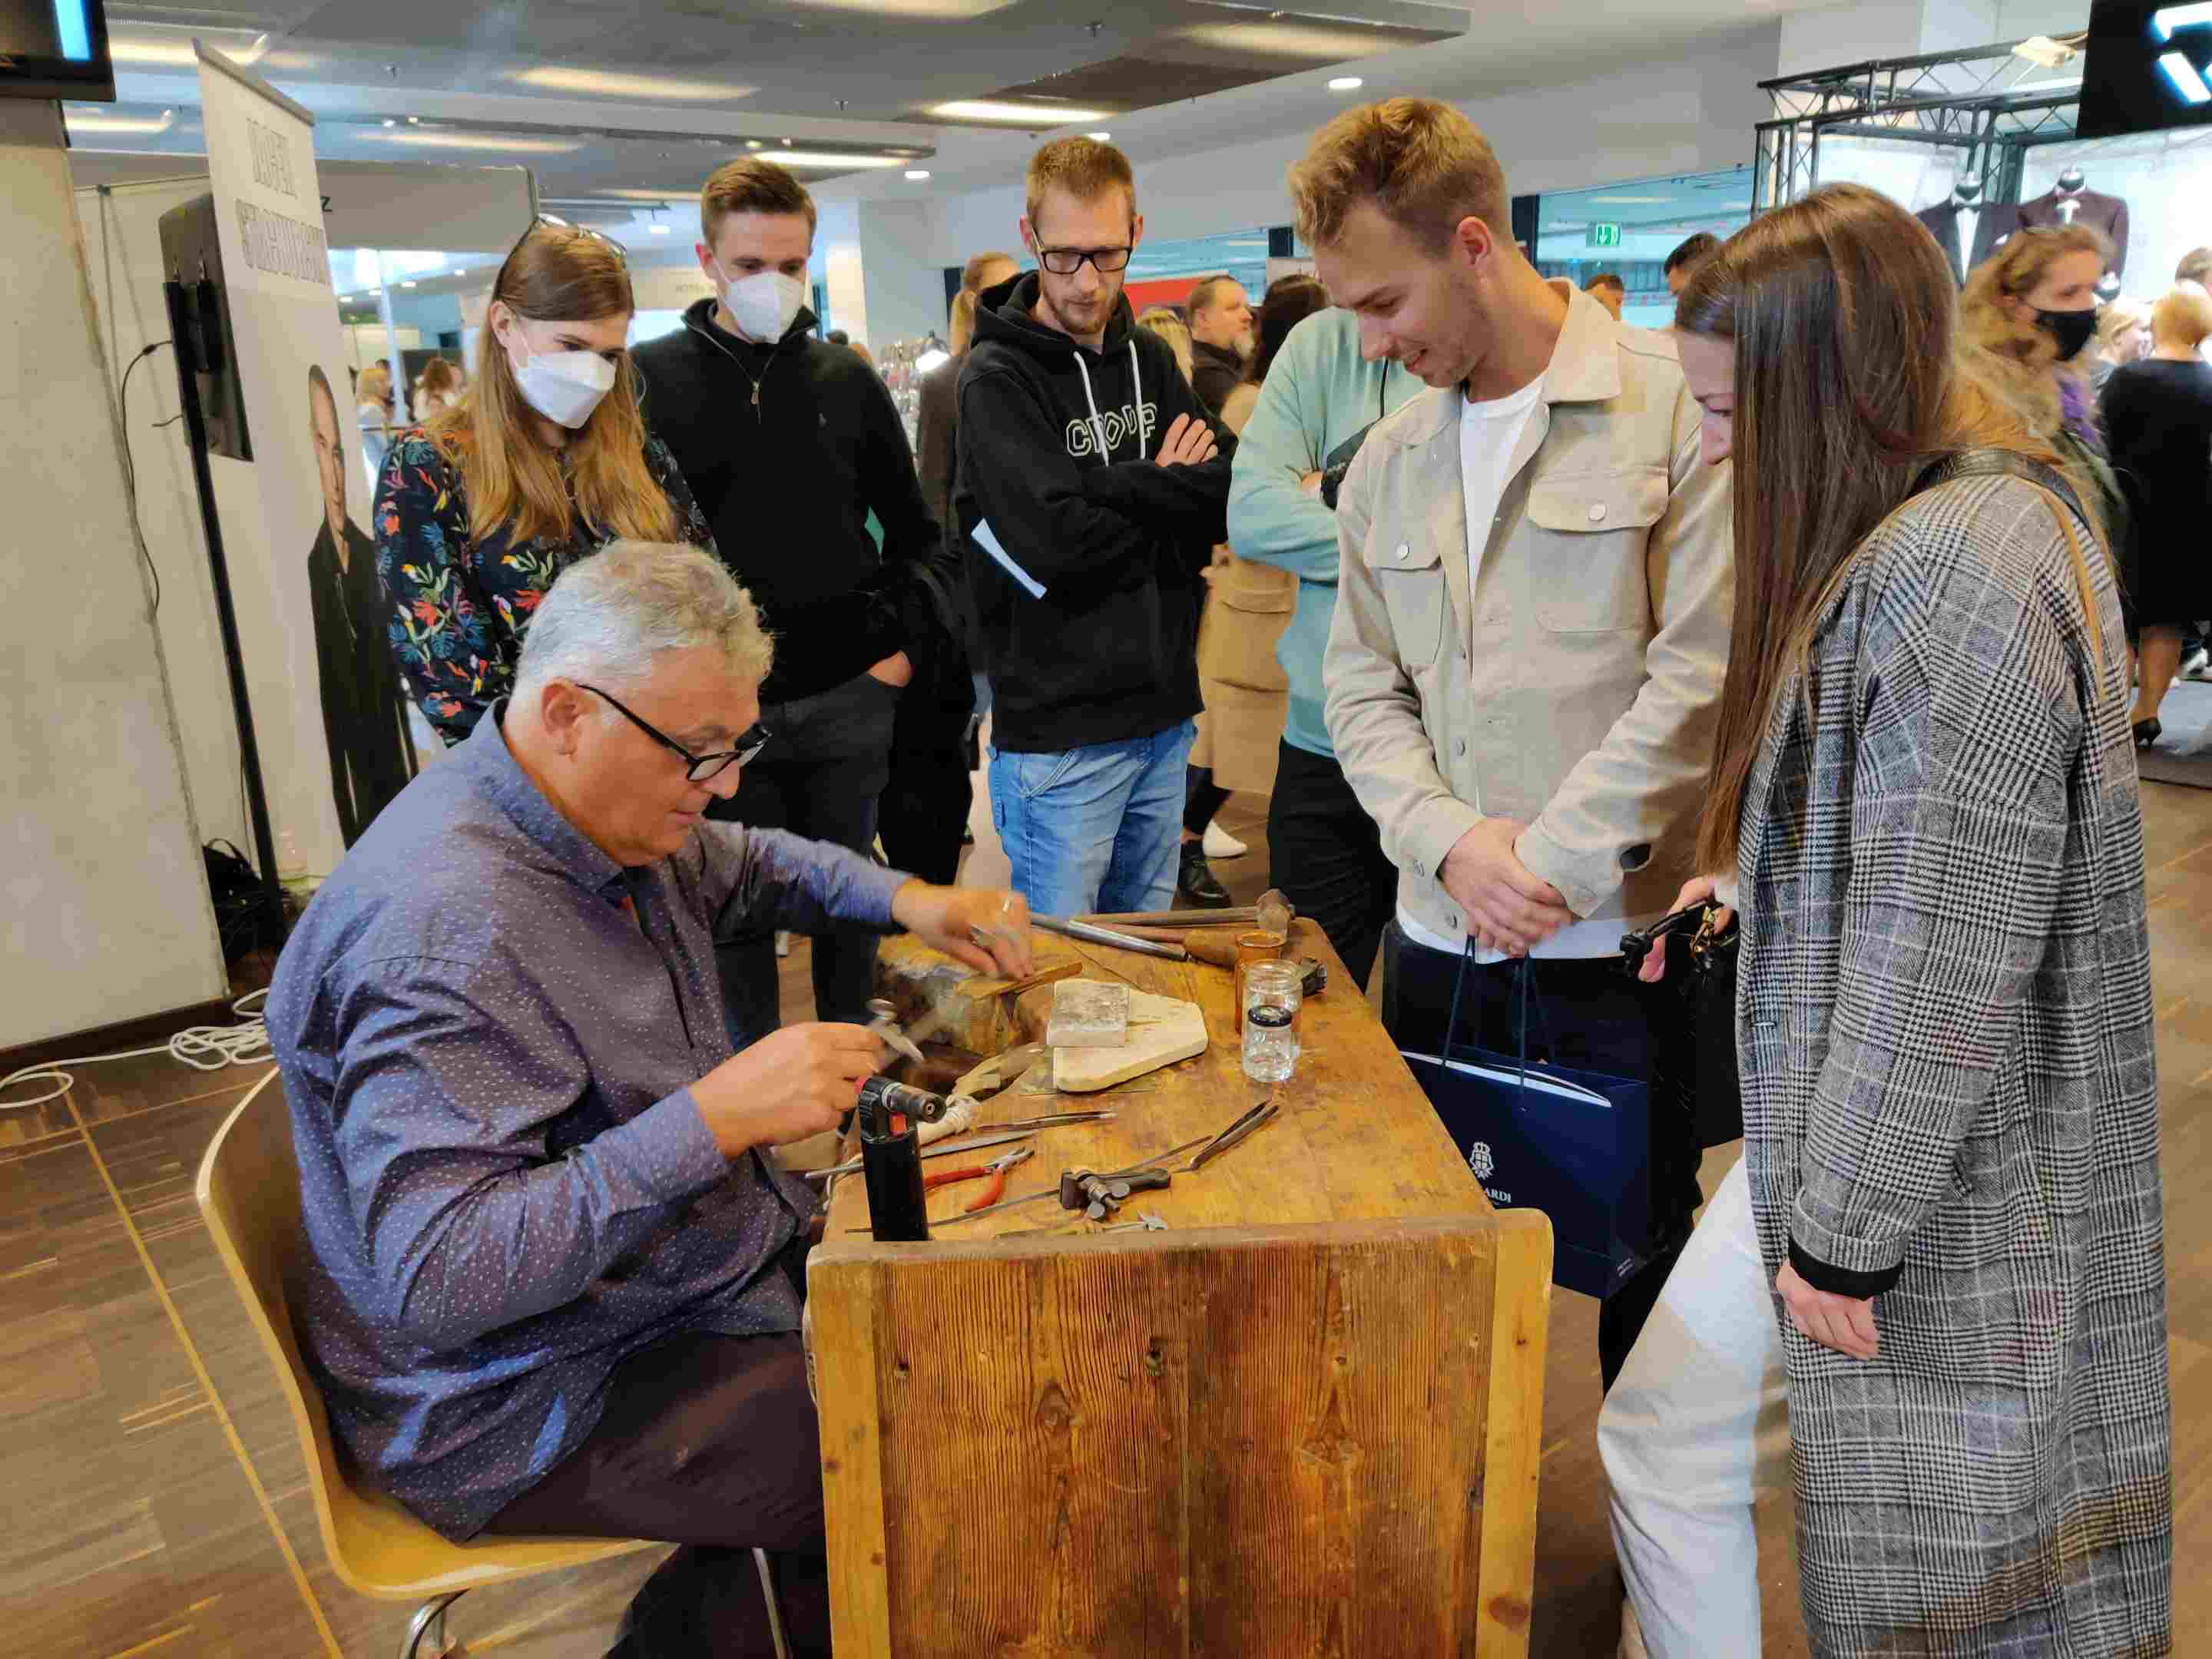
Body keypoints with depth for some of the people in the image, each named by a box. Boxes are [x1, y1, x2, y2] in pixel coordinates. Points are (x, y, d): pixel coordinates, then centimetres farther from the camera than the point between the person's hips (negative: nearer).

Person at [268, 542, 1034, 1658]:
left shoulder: (604, 812, -1)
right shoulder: (439, 934, -31)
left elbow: (738, 864, 20)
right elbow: (434, 1276, -35)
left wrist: (905, 900, 3)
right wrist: (714, 1118, -37)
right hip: (536, 1412, -9)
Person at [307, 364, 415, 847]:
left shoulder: (368, 551, 5)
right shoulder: (316, 564, -13)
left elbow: (391, 672, 7)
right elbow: (331, 695, -14)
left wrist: (413, 770, 7)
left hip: (391, 739, 5)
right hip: (354, 765, -5)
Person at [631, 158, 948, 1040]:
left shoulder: (848, 380, 6)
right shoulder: (649, 381, -3)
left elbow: (915, 531, 13)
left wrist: (912, 647, 2)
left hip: (848, 701, 2)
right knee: (737, 916, 9)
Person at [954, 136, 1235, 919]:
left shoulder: (1150, 358, 11)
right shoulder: (997, 378, -9)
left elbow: (1232, 493, 1)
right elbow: (1052, 539, -23)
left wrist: (1114, 493, -16)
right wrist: (1168, 498, -6)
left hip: (1162, 715, 6)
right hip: (1059, 730, -6)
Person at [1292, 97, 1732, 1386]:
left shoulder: (1677, 408, -8)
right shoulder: (1391, 459, 10)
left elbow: (1703, 673, -13)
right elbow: (1361, 686, 7)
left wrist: (1553, 862, -15)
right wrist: (1453, 840, -9)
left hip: (1622, 943, -4)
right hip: (1438, 941, 5)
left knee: (1642, 1259, 13)